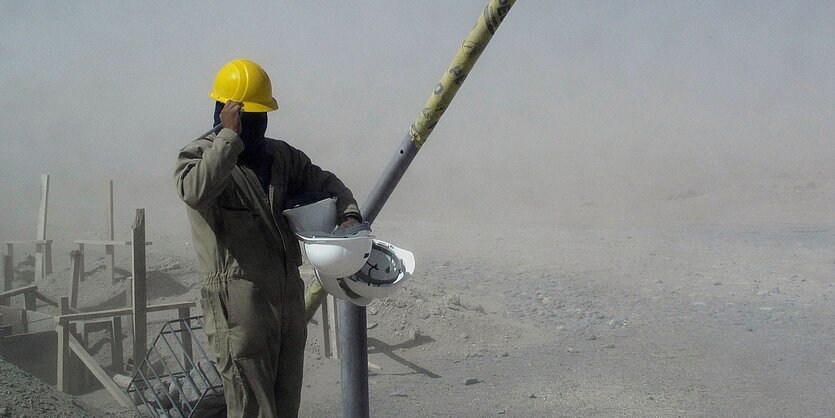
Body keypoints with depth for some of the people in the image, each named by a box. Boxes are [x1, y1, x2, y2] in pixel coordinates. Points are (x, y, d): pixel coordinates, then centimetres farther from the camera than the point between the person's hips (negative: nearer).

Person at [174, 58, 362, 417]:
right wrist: (230, 136, -20)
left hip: (288, 292, 7)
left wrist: (348, 214, 2)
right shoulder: (199, 155, -4)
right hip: (236, 297, -7)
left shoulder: (280, 155, 16)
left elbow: (324, 182, 21)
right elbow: (196, 192, -26)